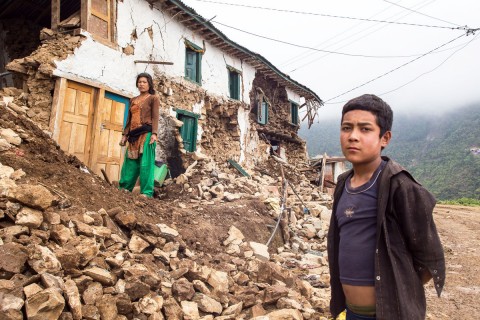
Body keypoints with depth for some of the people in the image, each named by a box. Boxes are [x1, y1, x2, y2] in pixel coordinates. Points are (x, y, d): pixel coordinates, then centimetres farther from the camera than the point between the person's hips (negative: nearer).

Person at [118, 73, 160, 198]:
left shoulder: (153, 98, 6)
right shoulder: (133, 100, 23)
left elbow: (155, 117, -4)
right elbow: (129, 119, 22)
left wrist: (154, 133, -15)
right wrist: (125, 135, 15)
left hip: (146, 134, -6)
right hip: (134, 135, 6)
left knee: (145, 163, -9)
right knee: (130, 163, 7)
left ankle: (147, 192, -6)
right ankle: (124, 189, 15)